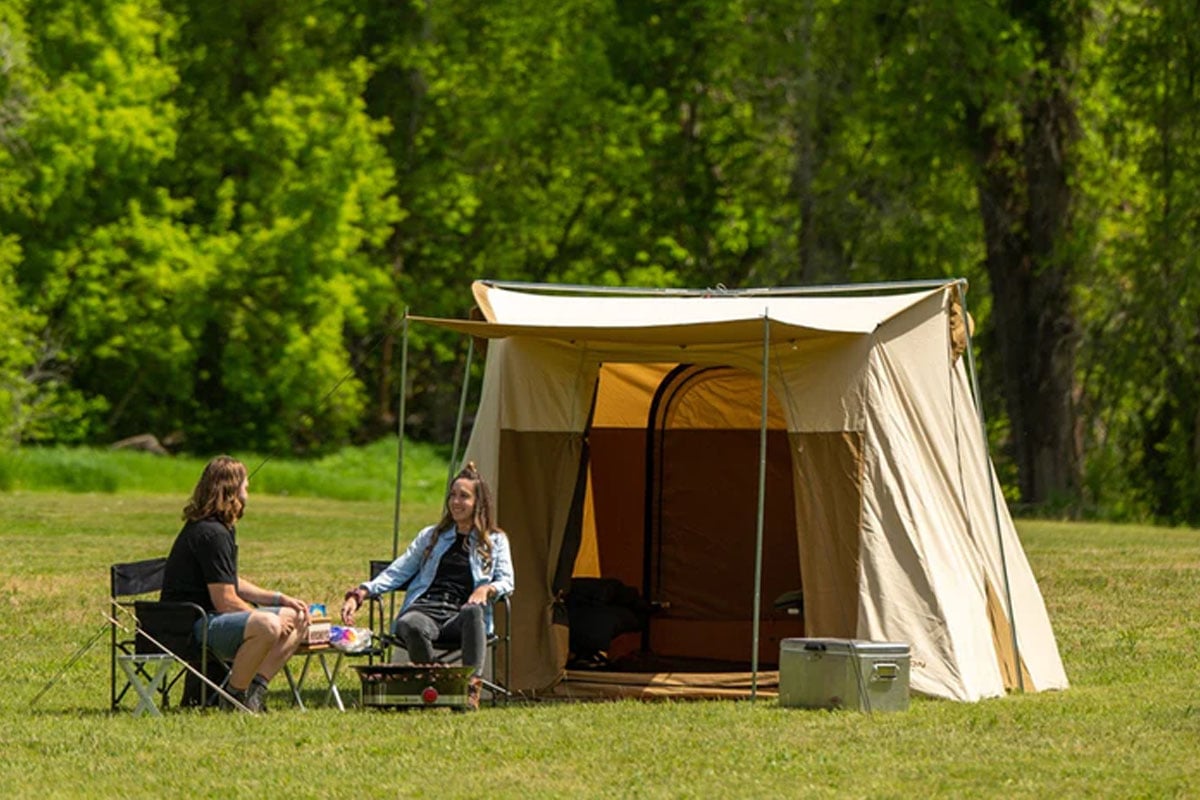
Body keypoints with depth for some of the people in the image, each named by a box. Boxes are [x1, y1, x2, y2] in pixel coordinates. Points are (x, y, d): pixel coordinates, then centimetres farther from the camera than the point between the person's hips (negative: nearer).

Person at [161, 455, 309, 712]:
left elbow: (231, 583, 24)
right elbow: (226, 601, -20)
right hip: (190, 628, -11)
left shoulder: (220, 528, 17)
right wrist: (263, 617, -7)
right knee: (268, 626, -35)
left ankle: (254, 691, 1)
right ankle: (235, 698, -19)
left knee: (297, 619, 12)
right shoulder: (212, 533, -18)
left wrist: (279, 599, 15)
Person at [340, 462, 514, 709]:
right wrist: (360, 593, 8)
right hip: (424, 609, 1)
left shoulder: (495, 541, 22)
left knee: (474, 612, -42)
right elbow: (396, 573, 24)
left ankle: (472, 686, -48)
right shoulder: (433, 536, 28)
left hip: (459, 618, -1)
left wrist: (487, 589, -15)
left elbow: (506, 582, 10)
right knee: (410, 626, -39)